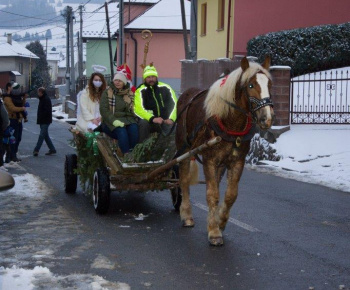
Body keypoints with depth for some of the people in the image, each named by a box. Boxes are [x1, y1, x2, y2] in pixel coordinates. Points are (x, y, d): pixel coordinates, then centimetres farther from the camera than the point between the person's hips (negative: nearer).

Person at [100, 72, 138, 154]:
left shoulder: (130, 93, 15)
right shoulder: (107, 93, 5)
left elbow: (132, 109, 14)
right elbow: (103, 109, -5)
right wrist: (114, 120, -19)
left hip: (126, 118, 3)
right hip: (111, 120, -3)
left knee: (134, 129, -30)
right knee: (121, 131, -33)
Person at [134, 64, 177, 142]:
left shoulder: (165, 88, 6)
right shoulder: (141, 91, -2)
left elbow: (174, 104, 2)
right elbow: (138, 109, -15)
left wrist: (171, 119, -16)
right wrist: (153, 119, -30)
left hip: (165, 121, 2)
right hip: (150, 121, -1)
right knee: (143, 123, -32)